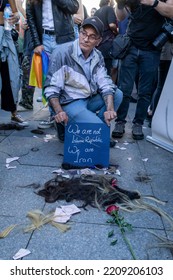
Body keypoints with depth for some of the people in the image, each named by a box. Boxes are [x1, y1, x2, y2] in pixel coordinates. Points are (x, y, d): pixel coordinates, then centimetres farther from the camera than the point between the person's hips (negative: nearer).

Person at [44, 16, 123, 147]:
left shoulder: (98, 56, 3)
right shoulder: (63, 53, -15)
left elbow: (105, 84, -5)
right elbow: (51, 87, -17)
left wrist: (110, 109, -22)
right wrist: (59, 112, -33)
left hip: (89, 99, 7)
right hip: (69, 103, -7)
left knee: (118, 94, -5)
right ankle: (66, 127, 3)